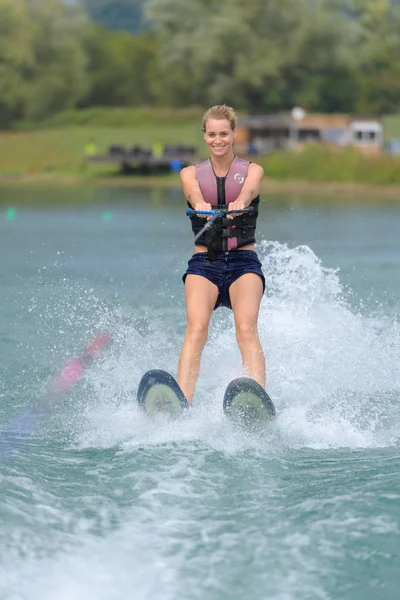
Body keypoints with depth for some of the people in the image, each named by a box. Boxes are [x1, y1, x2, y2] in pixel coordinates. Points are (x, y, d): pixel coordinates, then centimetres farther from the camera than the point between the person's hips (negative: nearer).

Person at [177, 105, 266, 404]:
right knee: (196, 328, -26)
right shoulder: (191, 173, 14)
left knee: (247, 328, -26)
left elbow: (249, 190, -13)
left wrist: (239, 202, -38)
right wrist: (200, 205, -37)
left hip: (243, 262, 0)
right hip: (204, 263, 0)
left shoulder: (253, 170, 12)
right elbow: (194, 193, -11)